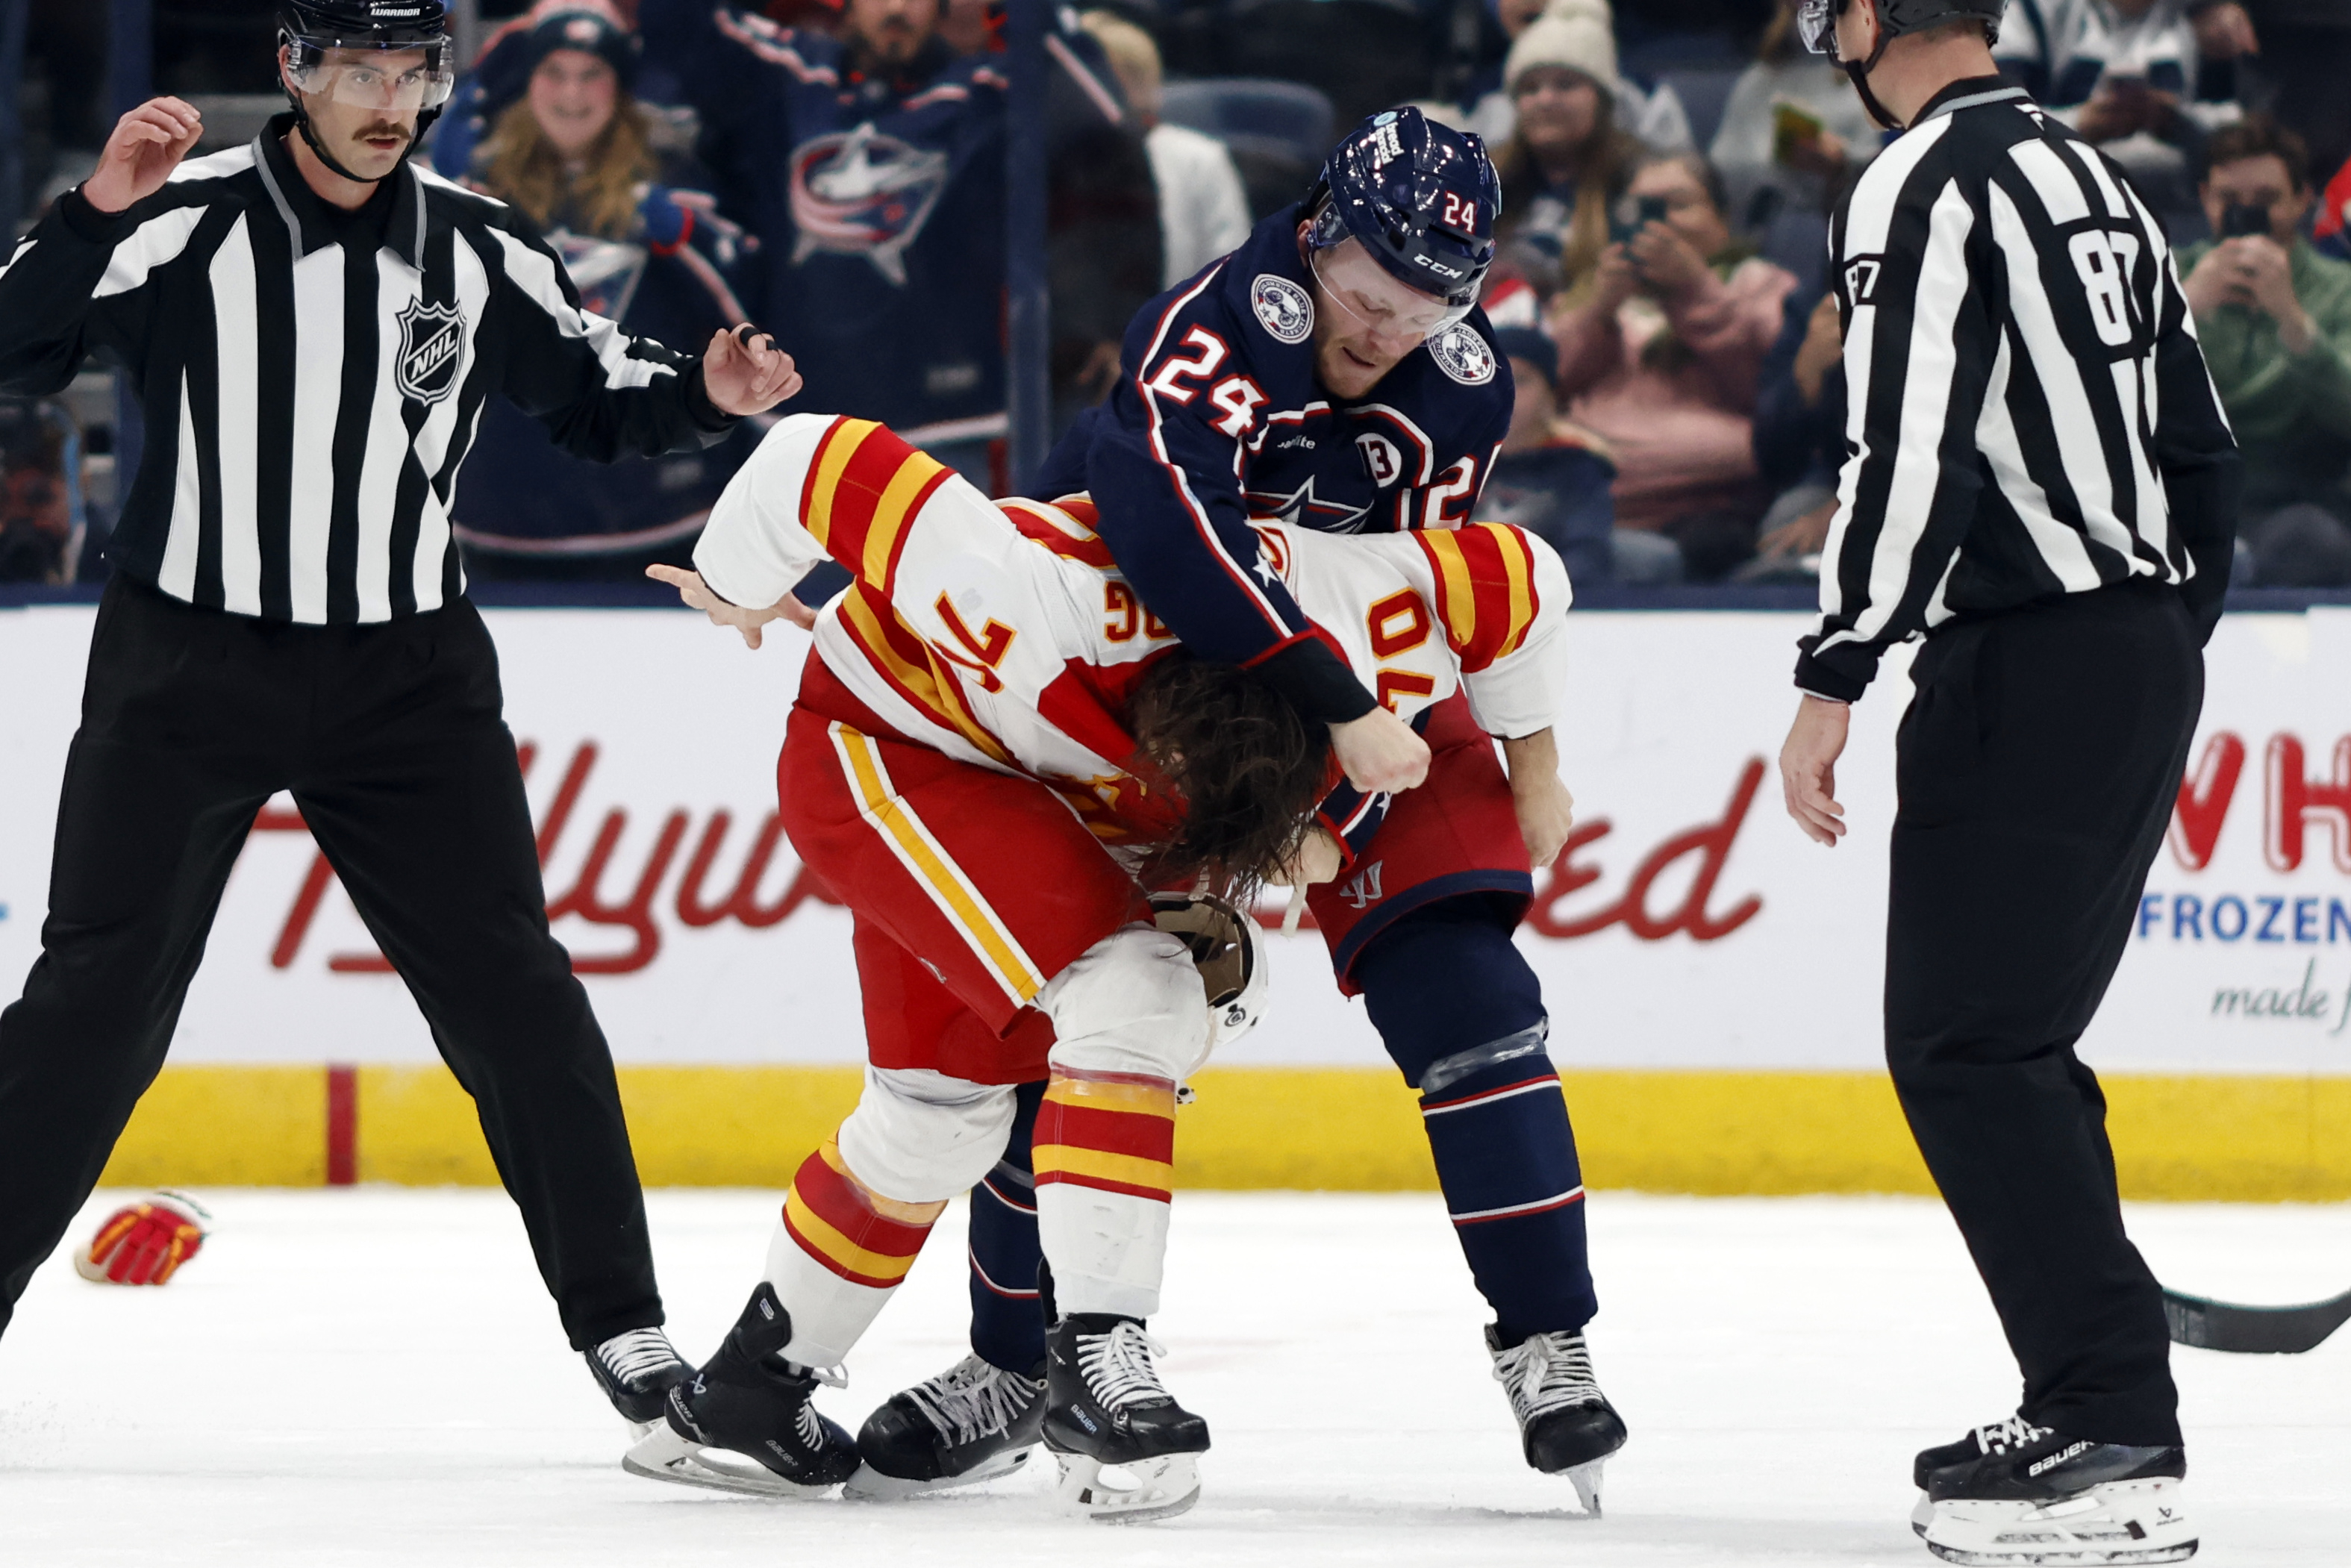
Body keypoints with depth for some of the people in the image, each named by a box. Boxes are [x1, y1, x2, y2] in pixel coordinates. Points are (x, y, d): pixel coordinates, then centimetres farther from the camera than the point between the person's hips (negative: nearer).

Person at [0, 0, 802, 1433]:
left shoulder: (479, 252, 1)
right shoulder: (187, 223, -11)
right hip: (191, 666, -3)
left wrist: (706, 395, -6)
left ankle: (621, 1325, 8)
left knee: (511, 990, -1)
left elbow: (598, 397, 13)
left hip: (406, 672, 3)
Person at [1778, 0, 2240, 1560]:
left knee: (1966, 1046, -8)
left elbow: (1912, 450, -21)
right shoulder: (2090, 173, 17)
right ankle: (2098, 1411, 18)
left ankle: (2117, 1440, -15)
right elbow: (2203, 445, 21)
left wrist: (1834, 681, -19)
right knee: (2010, 1039, 17)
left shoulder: (1925, 185, -11)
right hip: (2147, 661, 9)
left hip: (2026, 669, -9)